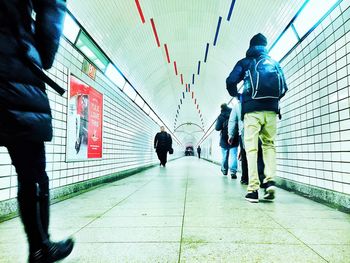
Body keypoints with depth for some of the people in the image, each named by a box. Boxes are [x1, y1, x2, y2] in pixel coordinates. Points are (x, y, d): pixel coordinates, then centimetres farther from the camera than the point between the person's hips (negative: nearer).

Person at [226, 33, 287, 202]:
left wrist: (235, 95, 17)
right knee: (269, 144, 11)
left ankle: (253, 189, -7)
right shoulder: (275, 64, 21)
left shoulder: (246, 62, 11)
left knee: (251, 147, -4)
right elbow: (284, 88, 16)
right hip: (271, 110, 3)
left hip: (252, 109, -3)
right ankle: (270, 180, -5)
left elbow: (231, 82, -1)